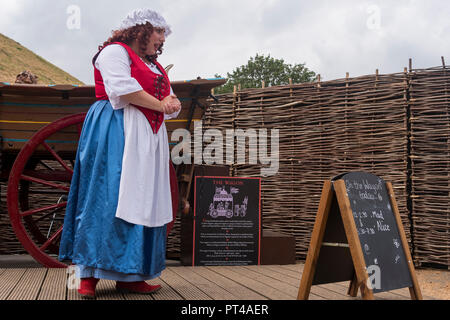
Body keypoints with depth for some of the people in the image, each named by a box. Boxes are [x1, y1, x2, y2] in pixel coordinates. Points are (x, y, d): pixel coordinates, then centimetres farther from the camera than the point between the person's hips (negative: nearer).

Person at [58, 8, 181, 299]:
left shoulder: (154, 65, 26)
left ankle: (129, 275, 2)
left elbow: (168, 97, 21)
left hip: (149, 136, 8)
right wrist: (160, 105, -8)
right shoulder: (115, 52, 0)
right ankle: (90, 274, -9)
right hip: (116, 132, -8)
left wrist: (172, 101, -3)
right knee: (108, 197, -13)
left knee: (143, 199, 1)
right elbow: (123, 89, -16)